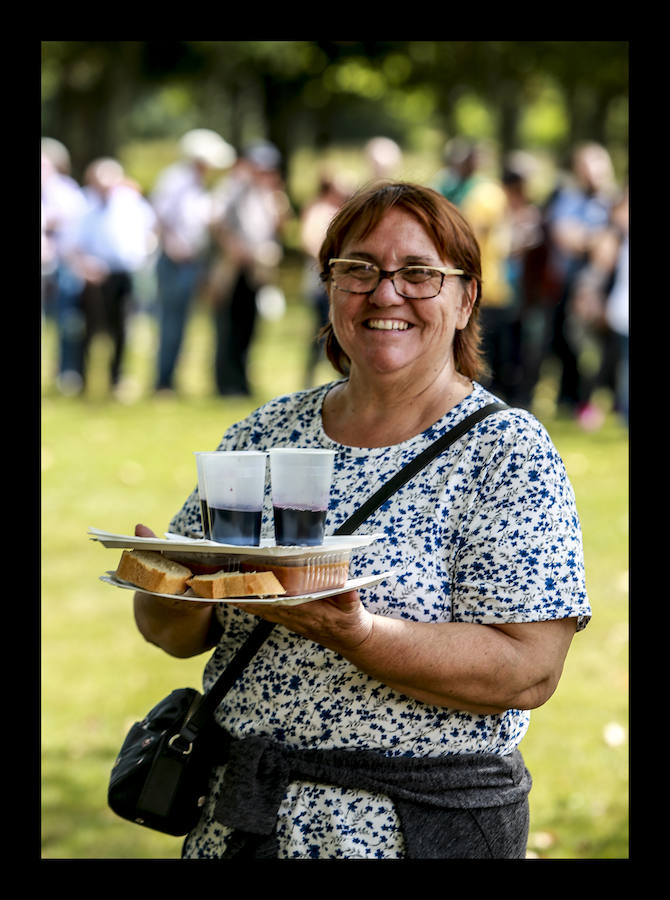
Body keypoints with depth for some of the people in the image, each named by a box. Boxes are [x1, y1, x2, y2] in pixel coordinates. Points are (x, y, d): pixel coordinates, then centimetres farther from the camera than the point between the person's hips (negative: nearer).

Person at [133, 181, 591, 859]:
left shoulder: (507, 450, -9)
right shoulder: (264, 433, 6)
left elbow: (529, 671, -18)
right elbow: (174, 633, 8)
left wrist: (350, 631, -28)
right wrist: (172, 590, -15)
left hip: (418, 828, -4)